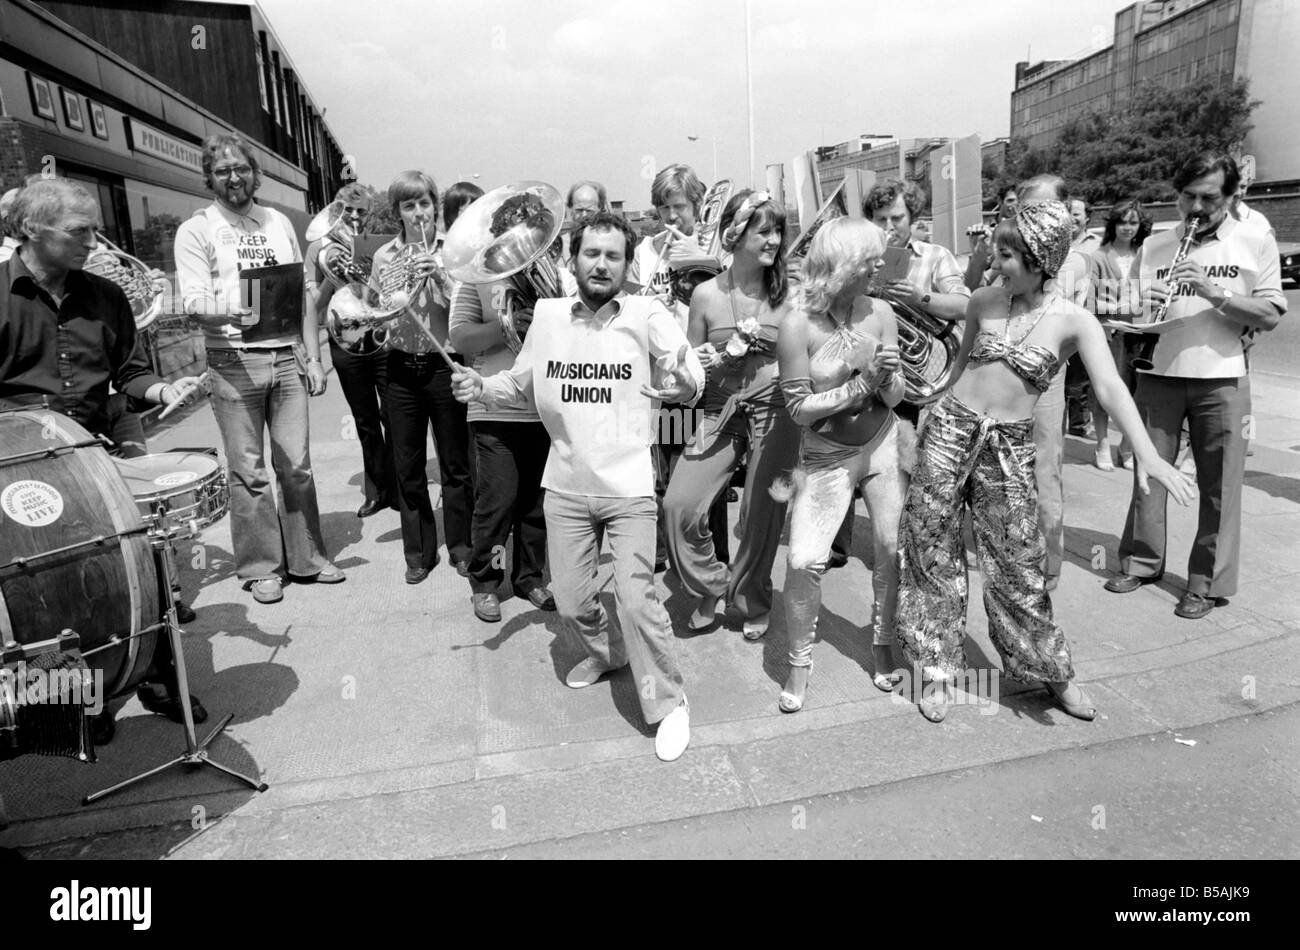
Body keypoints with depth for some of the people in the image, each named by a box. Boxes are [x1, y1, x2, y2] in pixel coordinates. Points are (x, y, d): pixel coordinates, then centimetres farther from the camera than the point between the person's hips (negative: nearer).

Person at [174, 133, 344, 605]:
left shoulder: (279, 222, 15)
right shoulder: (196, 230, 3)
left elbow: (303, 296, 13)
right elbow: (194, 302, -7)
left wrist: (313, 358, 6)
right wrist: (231, 312, -29)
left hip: (287, 355, 3)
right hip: (234, 361, -3)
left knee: (297, 463, 5)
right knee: (248, 470, 0)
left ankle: (306, 558, 17)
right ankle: (260, 567, 11)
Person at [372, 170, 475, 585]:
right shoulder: (385, 256, 6)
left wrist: (438, 275, -21)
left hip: (444, 363, -2)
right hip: (402, 366, 3)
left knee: (455, 464, 6)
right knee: (408, 467, 8)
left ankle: (461, 547, 21)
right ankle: (419, 552, 21)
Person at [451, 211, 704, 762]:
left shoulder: (646, 314, -8)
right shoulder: (547, 315, 1)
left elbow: (693, 387, -15)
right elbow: (522, 384, 13)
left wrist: (682, 377, -38)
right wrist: (483, 389, -7)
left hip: (628, 487, -4)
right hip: (565, 487, 4)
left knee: (636, 598, -10)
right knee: (570, 601, 13)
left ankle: (667, 702, 12)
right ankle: (606, 653, 45)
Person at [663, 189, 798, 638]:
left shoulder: (787, 293, 1)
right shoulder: (706, 295, 2)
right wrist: (704, 363, -11)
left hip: (775, 412, -1)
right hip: (720, 412, 1)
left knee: (762, 516, -1)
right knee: (680, 504, -12)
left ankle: (752, 601, 26)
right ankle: (710, 586, 14)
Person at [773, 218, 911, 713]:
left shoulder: (880, 313, -6)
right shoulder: (798, 324, -17)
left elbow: (894, 397, -2)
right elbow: (800, 408, -15)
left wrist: (888, 376, -24)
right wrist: (862, 383, -20)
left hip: (882, 443, 4)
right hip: (826, 455, -3)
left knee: (894, 546, 3)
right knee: (804, 561, -11)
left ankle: (883, 644, 27)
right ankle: (799, 662, 10)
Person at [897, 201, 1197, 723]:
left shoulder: (1074, 321, -8)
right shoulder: (983, 301, 1)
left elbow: (1110, 387, -20)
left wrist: (1146, 451, -35)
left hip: (1009, 447, -2)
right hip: (950, 427, 2)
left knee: (1018, 564, 3)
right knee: (933, 552, 4)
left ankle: (1052, 673, 25)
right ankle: (936, 669, 19)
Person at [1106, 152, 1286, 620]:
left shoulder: (1255, 241, 5)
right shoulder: (1153, 245, 10)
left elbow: (1270, 315, -1)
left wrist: (1215, 292, -15)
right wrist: (1141, 306, -12)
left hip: (1222, 379, -2)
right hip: (1158, 375, 2)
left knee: (1219, 486, 1)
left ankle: (1208, 582, 10)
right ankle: (1141, 560, 20)